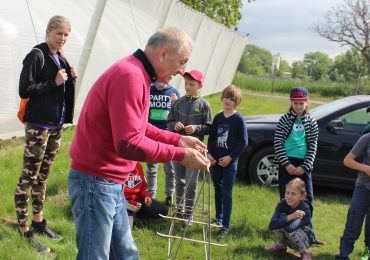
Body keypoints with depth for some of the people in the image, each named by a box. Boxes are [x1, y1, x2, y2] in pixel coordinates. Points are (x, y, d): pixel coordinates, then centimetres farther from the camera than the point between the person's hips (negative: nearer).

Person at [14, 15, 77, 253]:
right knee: (28, 177, -3)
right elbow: (24, 90, -16)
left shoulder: (61, 58, 14)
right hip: (38, 125, -8)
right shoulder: (36, 55, -10)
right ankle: (25, 231, 2)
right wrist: (54, 82, -19)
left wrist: (71, 79, 1)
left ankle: (39, 222, 26)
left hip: (57, 124, 8)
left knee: (43, 176, 16)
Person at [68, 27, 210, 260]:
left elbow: (138, 127, 18)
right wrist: (180, 155, -18)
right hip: (96, 183, -10)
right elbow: (129, 143, -27)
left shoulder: (136, 74, 11)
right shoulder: (131, 76, -22)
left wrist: (178, 140, 12)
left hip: (110, 184, 10)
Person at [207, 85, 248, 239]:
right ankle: (218, 219, 31)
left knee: (226, 194, -4)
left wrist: (230, 157, -13)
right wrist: (209, 154, -1)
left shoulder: (239, 119, -8)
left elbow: (243, 142, -9)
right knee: (217, 190, 16)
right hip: (215, 160, 5)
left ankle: (225, 226, 1)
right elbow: (211, 137, 11)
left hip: (230, 162, -5)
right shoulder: (218, 117, 7)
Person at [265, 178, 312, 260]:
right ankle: (281, 245, 4)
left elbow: (290, 227, -36)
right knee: (280, 220, -23)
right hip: (287, 240, 4)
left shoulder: (305, 209, -26)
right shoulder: (282, 204, -17)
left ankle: (305, 253, -11)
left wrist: (284, 218, -19)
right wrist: (290, 217, -39)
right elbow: (271, 225, -30)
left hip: (302, 241, -4)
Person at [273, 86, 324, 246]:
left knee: (308, 200, 2)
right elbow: (278, 143, -3)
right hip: (287, 163, -1)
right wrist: (287, 164, -12)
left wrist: (304, 167, -9)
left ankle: (308, 235, 13)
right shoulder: (284, 119, 2)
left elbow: (313, 147, 3)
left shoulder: (311, 123, 6)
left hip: (303, 164, 1)